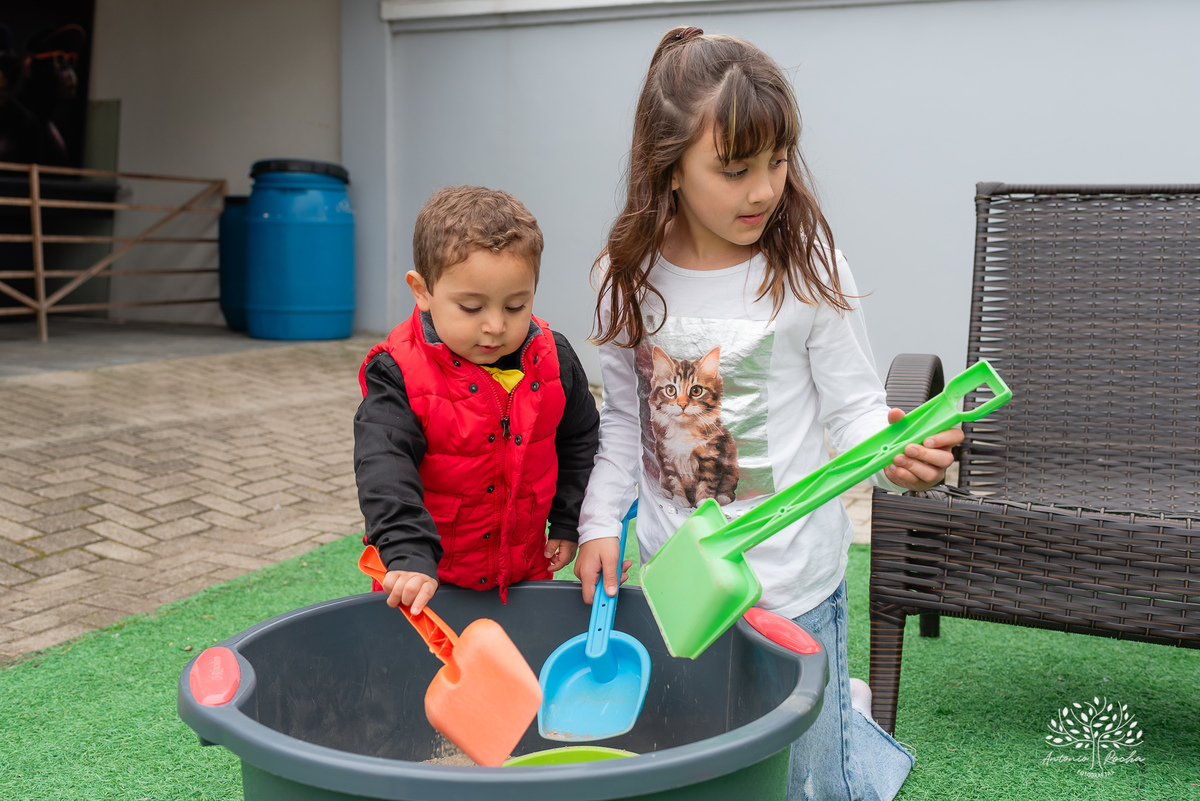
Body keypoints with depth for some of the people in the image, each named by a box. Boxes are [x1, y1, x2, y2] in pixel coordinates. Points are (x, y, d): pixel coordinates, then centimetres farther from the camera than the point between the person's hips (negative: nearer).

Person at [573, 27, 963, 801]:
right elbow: (623, 418, 5)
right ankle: (842, 707, 44)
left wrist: (894, 455, -30)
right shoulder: (628, 277, -4)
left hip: (790, 590, -3)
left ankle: (849, 712, 39)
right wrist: (599, 521, -4)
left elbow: (854, 409, -10)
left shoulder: (807, 271, -14)